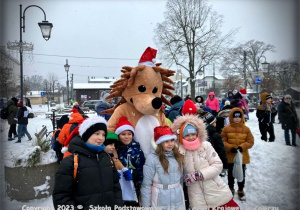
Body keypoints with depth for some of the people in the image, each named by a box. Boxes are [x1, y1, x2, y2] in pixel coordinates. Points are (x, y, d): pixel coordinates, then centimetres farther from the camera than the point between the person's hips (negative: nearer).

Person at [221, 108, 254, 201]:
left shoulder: (246, 129, -3)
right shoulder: (226, 128, -7)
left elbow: (250, 141, -3)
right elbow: (223, 141, -7)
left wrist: (242, 147, -19)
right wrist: (230, 148, -21)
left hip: (242, 156, 1)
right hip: (230, 156, 0)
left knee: (241, 174, 14)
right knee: (231, 173, 16)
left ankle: (241, 190, 34)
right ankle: (231, 189, 37)